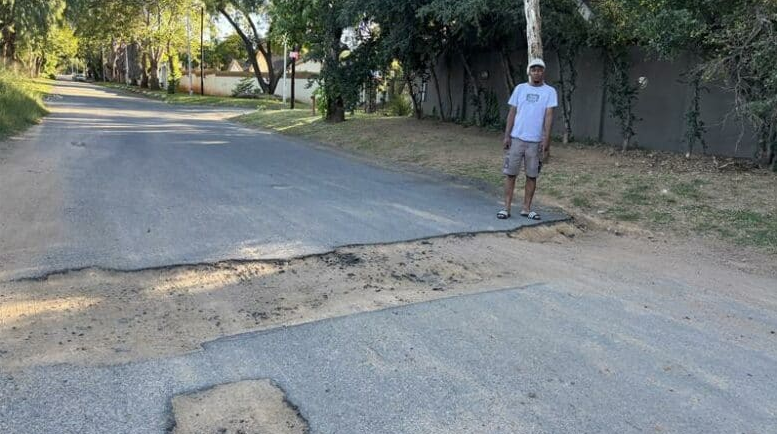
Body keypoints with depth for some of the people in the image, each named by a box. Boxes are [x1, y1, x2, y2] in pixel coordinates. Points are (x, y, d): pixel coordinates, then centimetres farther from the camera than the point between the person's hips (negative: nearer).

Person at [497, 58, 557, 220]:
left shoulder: (549, 91, 1)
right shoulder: (520, 88, 6)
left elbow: (549, 115, -6)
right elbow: (512, 113, 5)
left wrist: (546, 138, -15)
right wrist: (507, 135, -2)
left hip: (536, 140, -1)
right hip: (516, 138, 1)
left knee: (532, 175, 5)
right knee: (510, 173, 0)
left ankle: (526, 208, 15)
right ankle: (506, 208, 5)